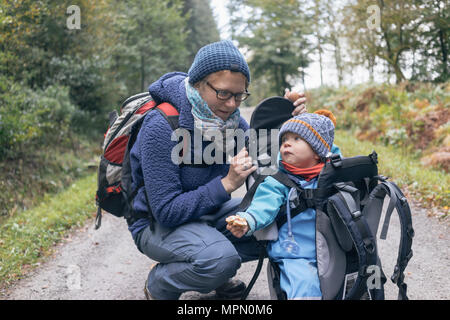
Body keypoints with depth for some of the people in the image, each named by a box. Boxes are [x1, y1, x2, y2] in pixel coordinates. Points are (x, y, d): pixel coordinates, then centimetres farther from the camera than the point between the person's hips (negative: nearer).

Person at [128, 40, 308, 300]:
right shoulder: (161, 127, -27)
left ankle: (215, 268, 11)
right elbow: (166, 211, -28)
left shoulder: (228, 116, -6)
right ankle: (158, 284, -3)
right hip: (158, 223, -7)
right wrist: (227, 184, -32)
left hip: (209, 210, 7)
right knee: (221, 258, -34)